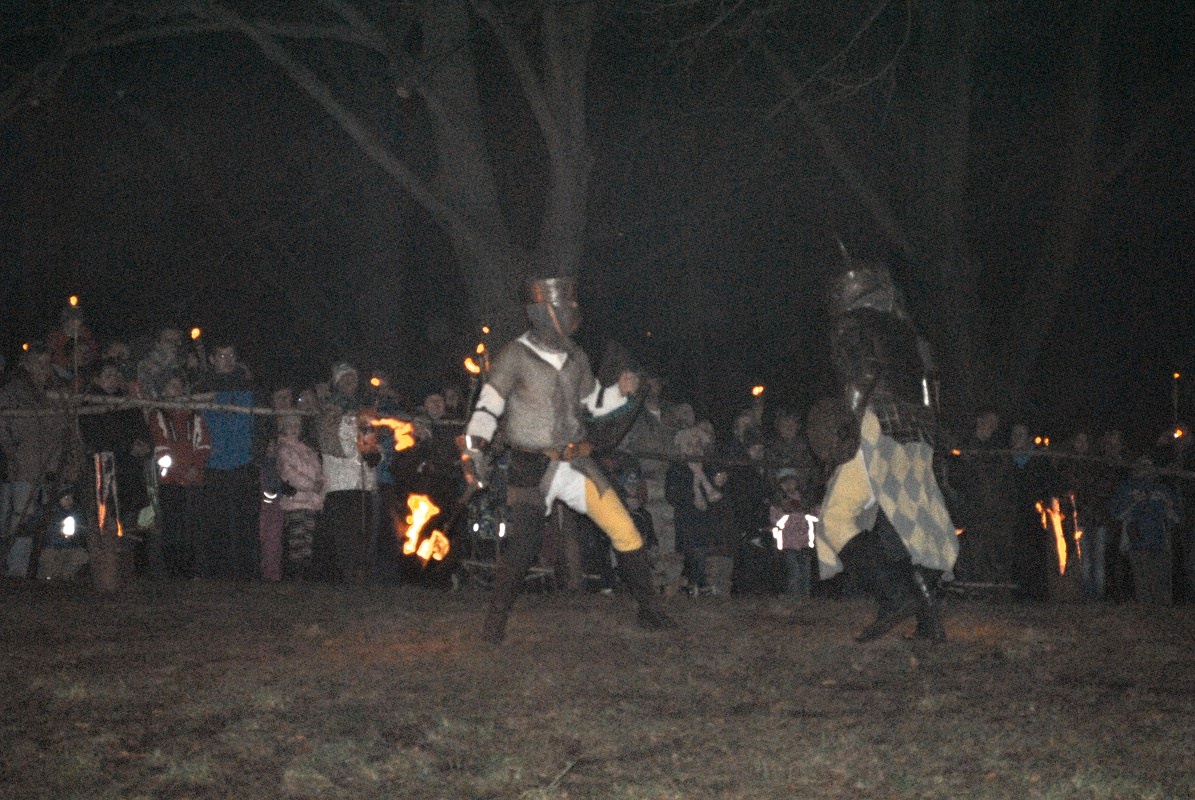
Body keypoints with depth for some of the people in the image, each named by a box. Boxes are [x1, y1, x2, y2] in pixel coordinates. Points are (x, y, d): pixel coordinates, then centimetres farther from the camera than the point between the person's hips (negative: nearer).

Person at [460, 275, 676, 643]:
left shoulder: (576, 358, 9)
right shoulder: (516, 356, -8)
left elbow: (595, 402, 22)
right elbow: (488, 407, -8)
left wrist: (621, 391, 3)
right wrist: (475, 447, -22)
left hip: (576, 463, 5)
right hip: (532, 470, -5)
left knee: (625, 531, 0)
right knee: (521, 547, -12)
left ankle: (650, 610, 12)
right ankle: (495, 621, 9)